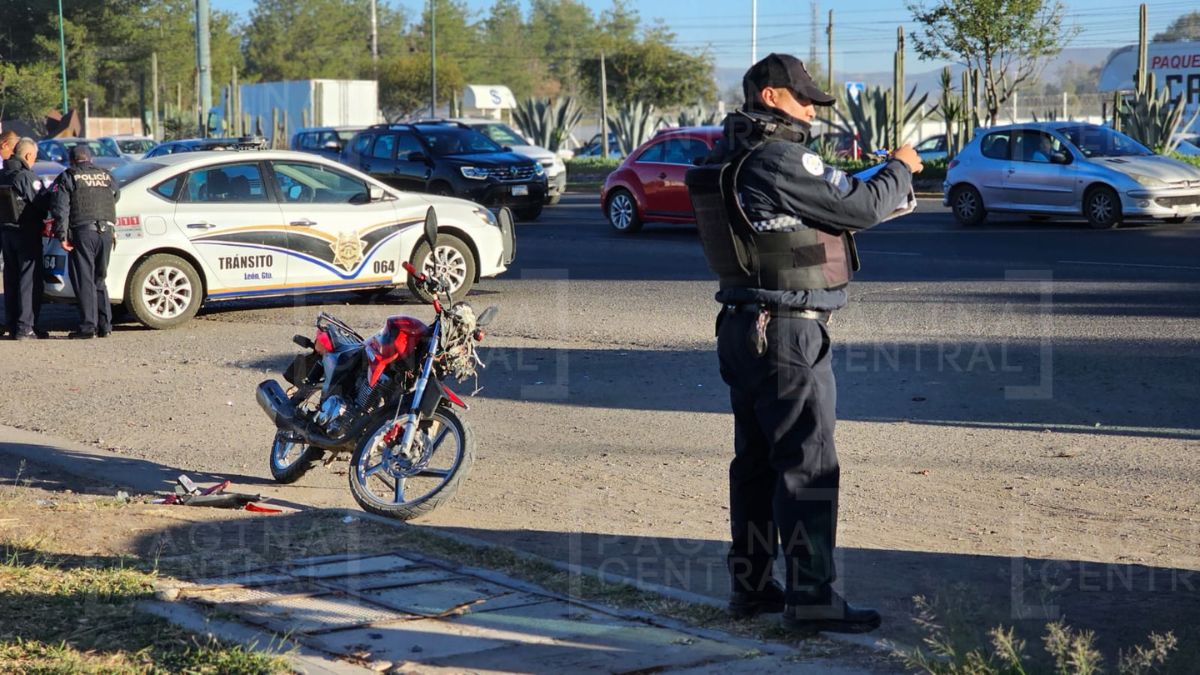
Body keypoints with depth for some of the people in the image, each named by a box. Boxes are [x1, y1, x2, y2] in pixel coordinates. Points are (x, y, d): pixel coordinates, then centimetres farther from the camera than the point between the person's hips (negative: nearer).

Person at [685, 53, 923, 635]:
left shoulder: (728, 160, 12)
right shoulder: (779, 160, -18)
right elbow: (860, 206, -15)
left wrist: (881, 179, 15)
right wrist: (900, 169, 3)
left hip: (742, 326, 10)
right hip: (788, 333, -10)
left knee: (757, 460, 15)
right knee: (808, 465, -6)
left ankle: (750, 585, 21)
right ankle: (811, 600, -4)